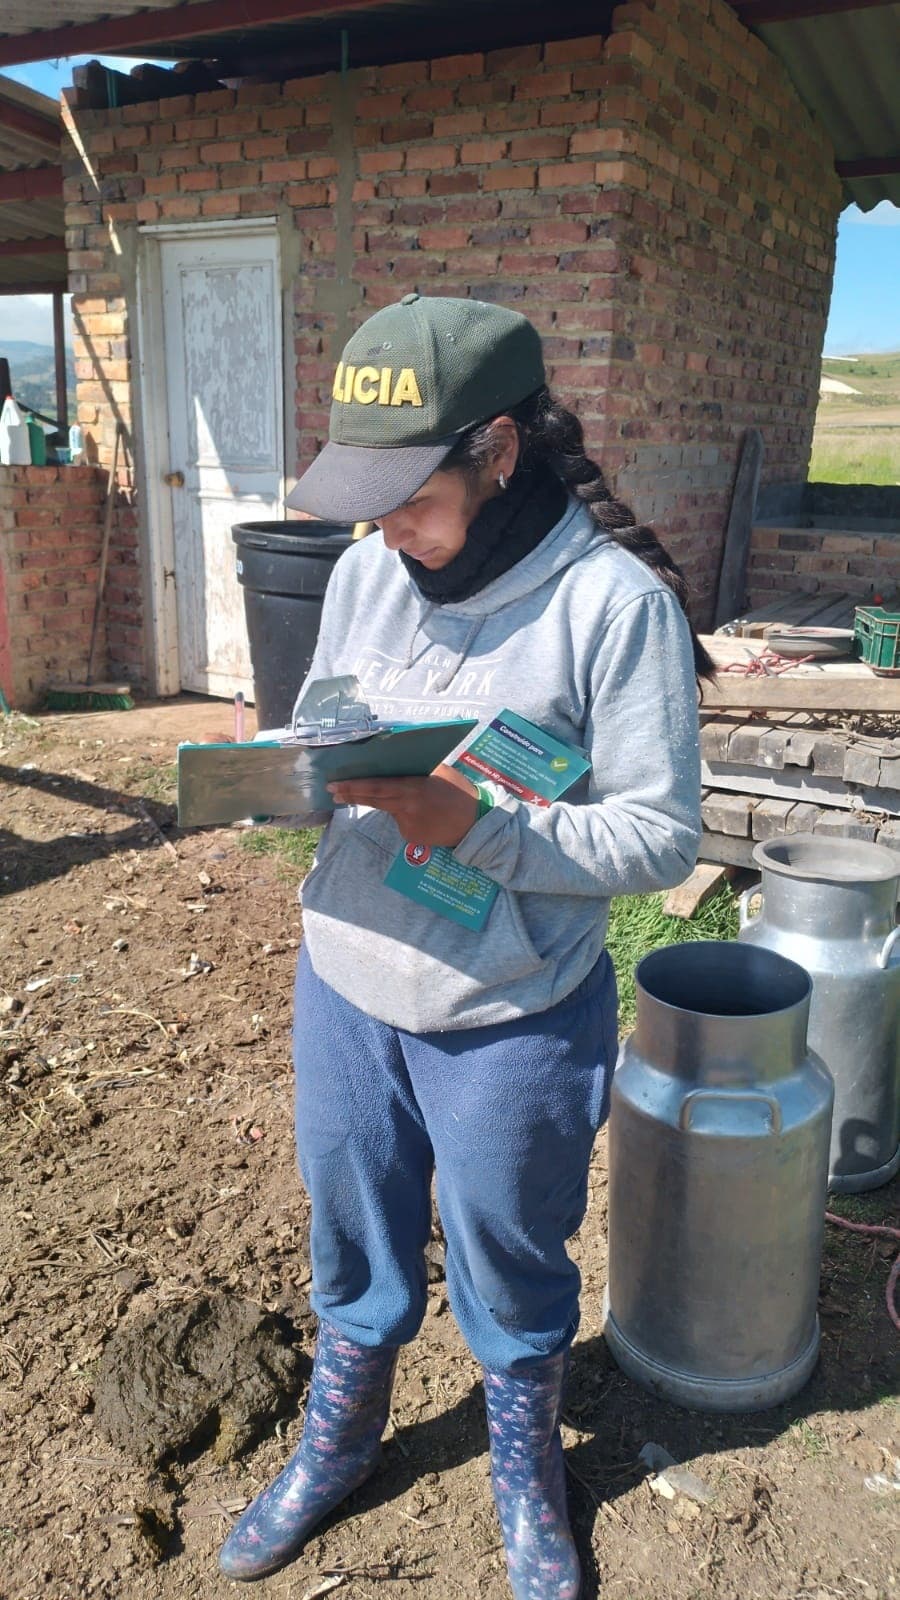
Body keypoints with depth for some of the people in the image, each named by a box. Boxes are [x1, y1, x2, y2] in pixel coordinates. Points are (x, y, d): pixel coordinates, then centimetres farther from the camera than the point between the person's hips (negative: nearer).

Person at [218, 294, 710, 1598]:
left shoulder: (616, 601, -19)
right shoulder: (367, 570, -1)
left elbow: (662, 838, -18)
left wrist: (475, 826, -29)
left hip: (512, 1025, -4)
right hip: (345, 987, 5)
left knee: (510, 1265, 19)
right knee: (353, 1242, 24)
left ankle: (525, 1470, 50)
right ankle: (339, 1438, 54)